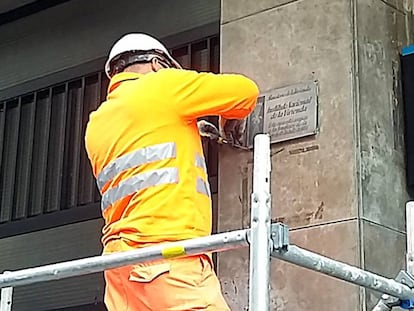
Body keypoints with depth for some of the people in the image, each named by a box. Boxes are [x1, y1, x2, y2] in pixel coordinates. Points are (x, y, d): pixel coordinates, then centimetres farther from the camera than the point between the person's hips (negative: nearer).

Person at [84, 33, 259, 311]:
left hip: (121, 257, 8)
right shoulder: (161, 86, 4)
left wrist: (187, 130, 38)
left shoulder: (96, 125, 23)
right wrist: (229, 121, 31)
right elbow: (246, 90, 12)